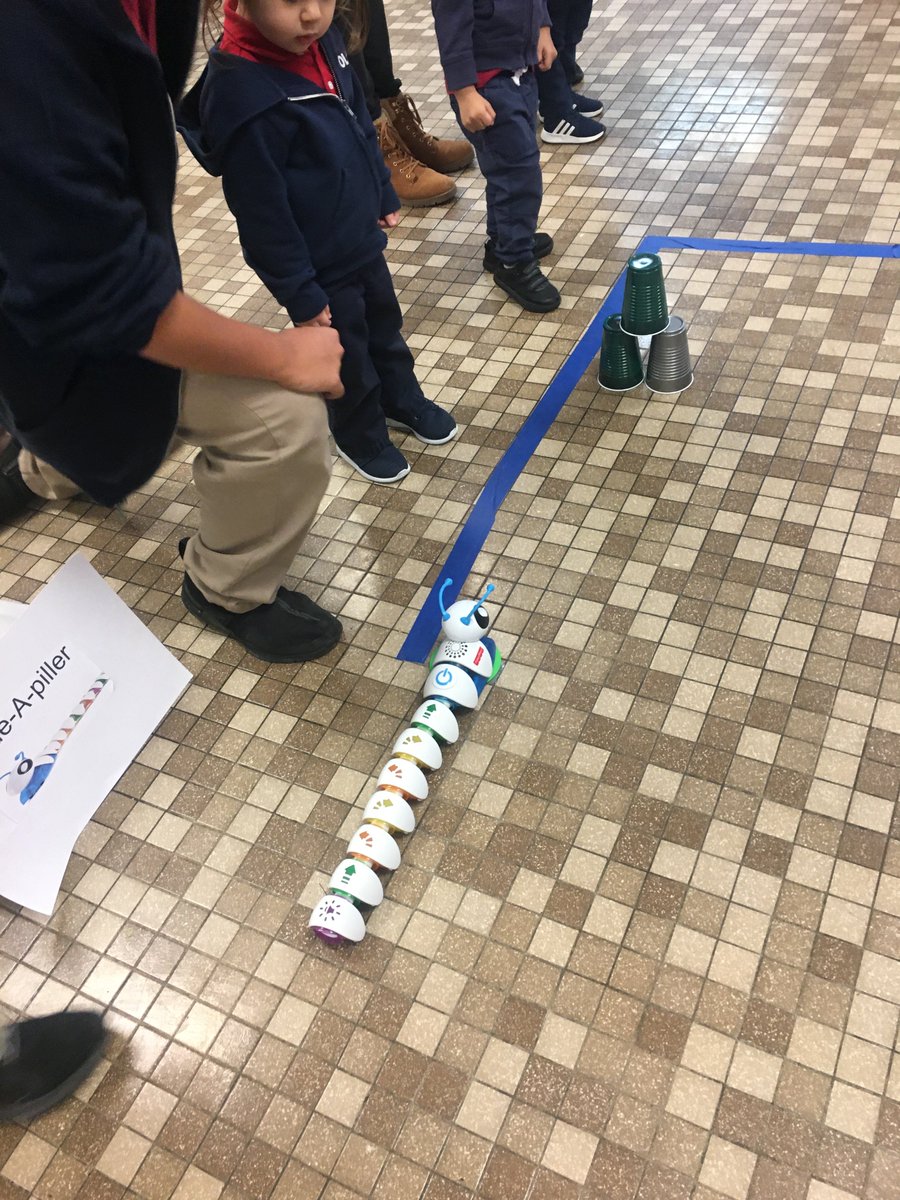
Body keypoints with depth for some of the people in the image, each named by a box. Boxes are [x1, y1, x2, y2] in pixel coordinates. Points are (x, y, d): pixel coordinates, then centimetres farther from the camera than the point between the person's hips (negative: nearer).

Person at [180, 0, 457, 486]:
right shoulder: (242, 94, -30)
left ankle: (403, 401, 52)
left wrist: (383, 194, 17)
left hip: (362, 239, 7)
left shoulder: (324, 43, -6)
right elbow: (260, 209, -25)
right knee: (347, 357, 14)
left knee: (385, 325, 26)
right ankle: (361, 437, 40)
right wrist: (298, 291, -20)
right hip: (319, 266, -7)